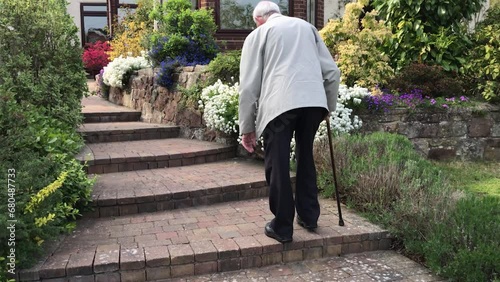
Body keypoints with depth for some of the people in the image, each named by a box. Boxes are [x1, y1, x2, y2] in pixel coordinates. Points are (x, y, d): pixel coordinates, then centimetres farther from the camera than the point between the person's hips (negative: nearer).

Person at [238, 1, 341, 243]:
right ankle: (309, 216, 29)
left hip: (279, 103, -4)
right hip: (314, 100, 4)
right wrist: (329, 105, 31)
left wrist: (247, 127, 11)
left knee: (278, 166, 6)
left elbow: (249, 86, 7)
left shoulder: (257, 34, 15)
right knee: (306, 158, 20)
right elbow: (332, 71, 20)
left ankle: (282, 227, 15)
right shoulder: (307, 27, 26)